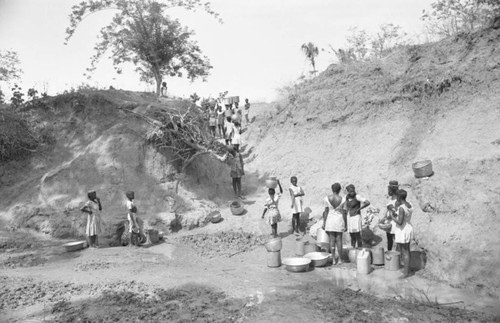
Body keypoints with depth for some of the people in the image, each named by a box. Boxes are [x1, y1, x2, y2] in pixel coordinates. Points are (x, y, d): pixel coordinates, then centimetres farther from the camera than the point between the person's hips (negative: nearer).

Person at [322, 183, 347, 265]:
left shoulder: (327, 198, -9)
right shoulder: (342, 200, -10)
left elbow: (326, 211, -6)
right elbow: (344, 214, -7)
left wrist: (324, 223, 1)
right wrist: (346, 225, 2)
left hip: (330, 220, 0)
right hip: (339, 221, 0)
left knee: (332, 240, 7)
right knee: (339, 240, 9)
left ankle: (333, 259, 11)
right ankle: (340, 259, 16)